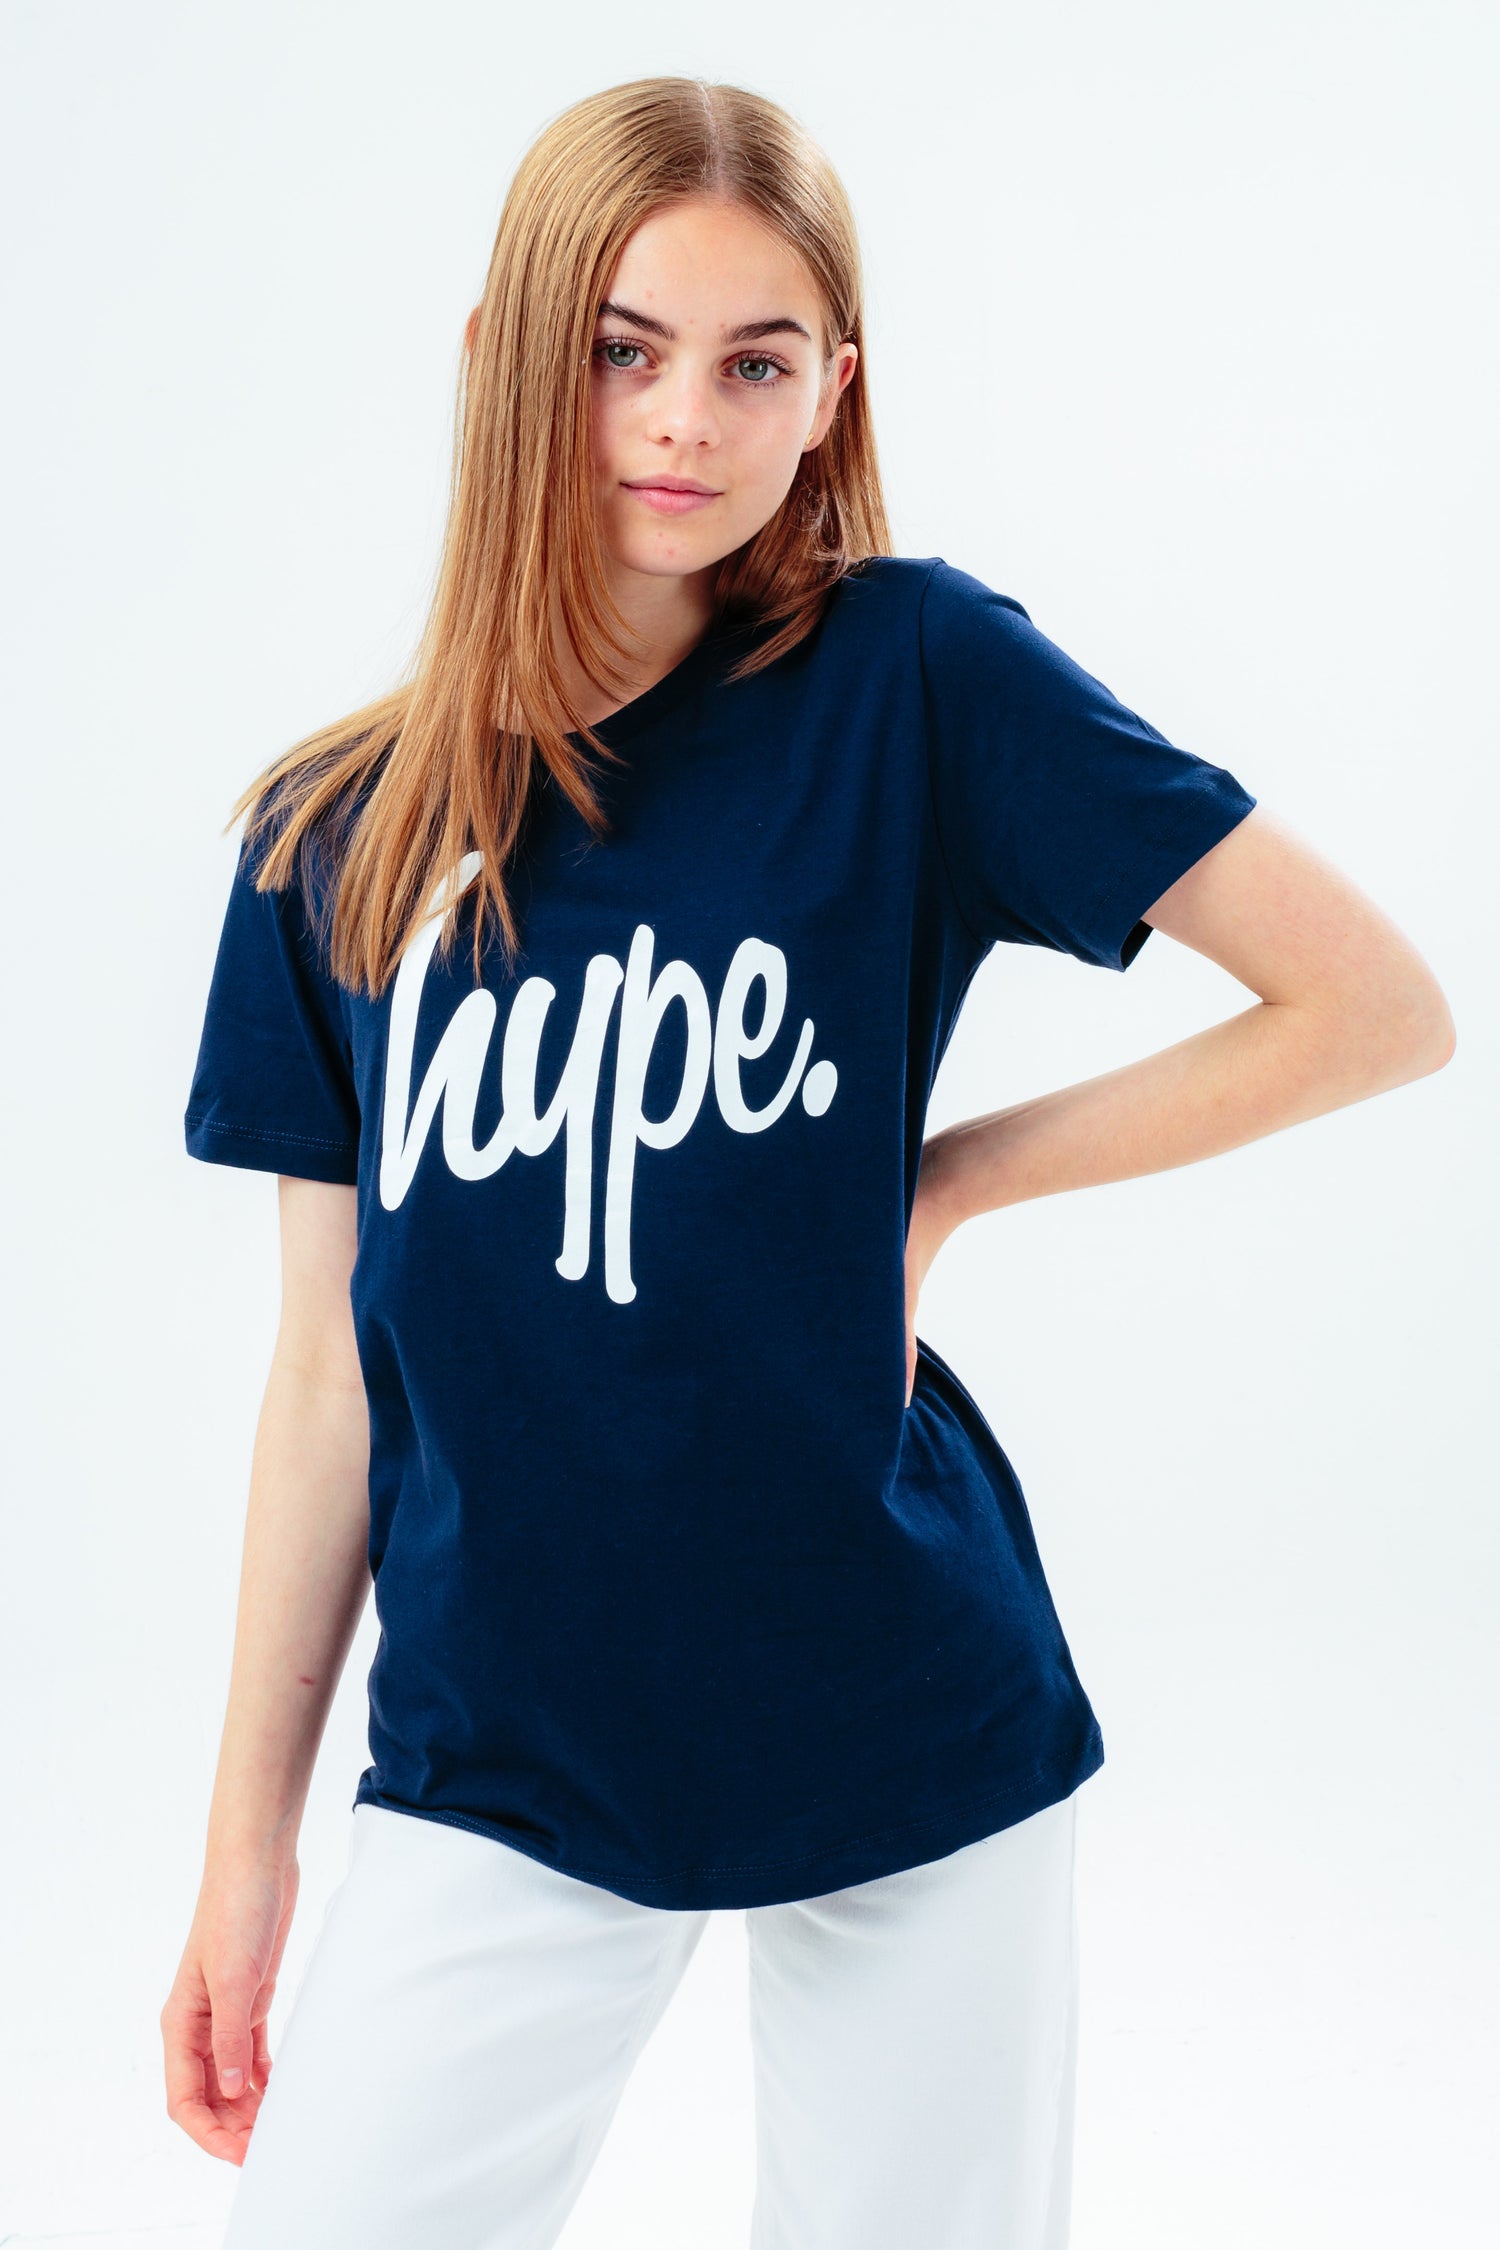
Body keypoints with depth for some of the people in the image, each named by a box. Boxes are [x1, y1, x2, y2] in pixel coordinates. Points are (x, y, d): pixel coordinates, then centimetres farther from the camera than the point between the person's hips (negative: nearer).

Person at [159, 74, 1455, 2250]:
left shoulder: (917, 680, -8)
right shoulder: (340, 841, 0)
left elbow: (1380, 1006, -9)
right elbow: (331, 1363, 4)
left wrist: (944, 1181, -8)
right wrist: (249, 1841, 6)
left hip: (910, 1731, -1)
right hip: (502, 1772, 2)